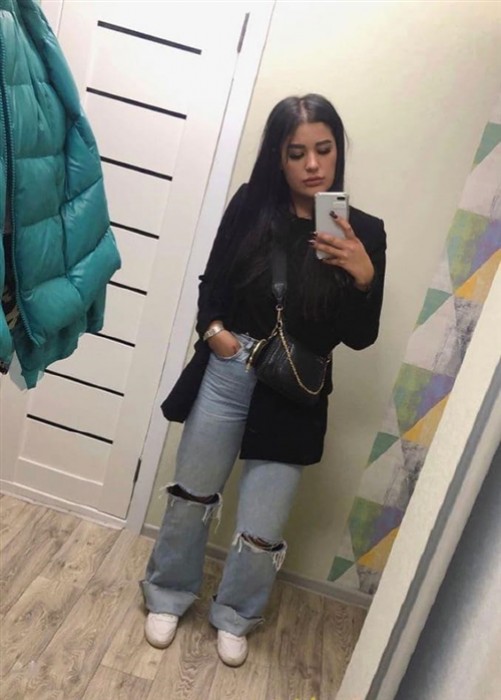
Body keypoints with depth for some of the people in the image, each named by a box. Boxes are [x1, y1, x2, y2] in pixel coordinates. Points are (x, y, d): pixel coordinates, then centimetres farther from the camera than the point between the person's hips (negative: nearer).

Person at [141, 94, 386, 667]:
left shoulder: (363, 232, -4)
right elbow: (212, 284, 7)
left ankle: (235, 616, 38)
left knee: (262, 530, 5)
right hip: (228, 372, 1)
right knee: (193, 494, 15)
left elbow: (359, 337, -6)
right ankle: (168, 594, 44)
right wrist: (212, 328, -11)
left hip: (294, 395, -1)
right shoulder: (251, 205, -3)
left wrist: (363, 276, -22)